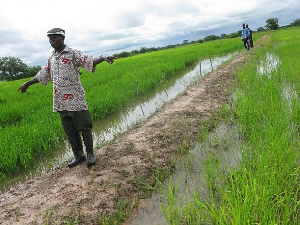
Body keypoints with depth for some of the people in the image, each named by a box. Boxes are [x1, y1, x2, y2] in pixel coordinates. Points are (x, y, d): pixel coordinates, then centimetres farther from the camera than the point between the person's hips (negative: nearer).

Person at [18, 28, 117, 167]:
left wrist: (103, 58, -37)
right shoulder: (51, 58, 17)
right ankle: (78, 155, 21)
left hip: (75, 98, -6)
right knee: (70, 130, 10)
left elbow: (89, 61, -17)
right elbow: (43, 74, 29)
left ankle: (90, 155, 10)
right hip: (61, 101, 6)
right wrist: (27, 84, 39)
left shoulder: (73, 54, -2)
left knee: (84, 127, -2)